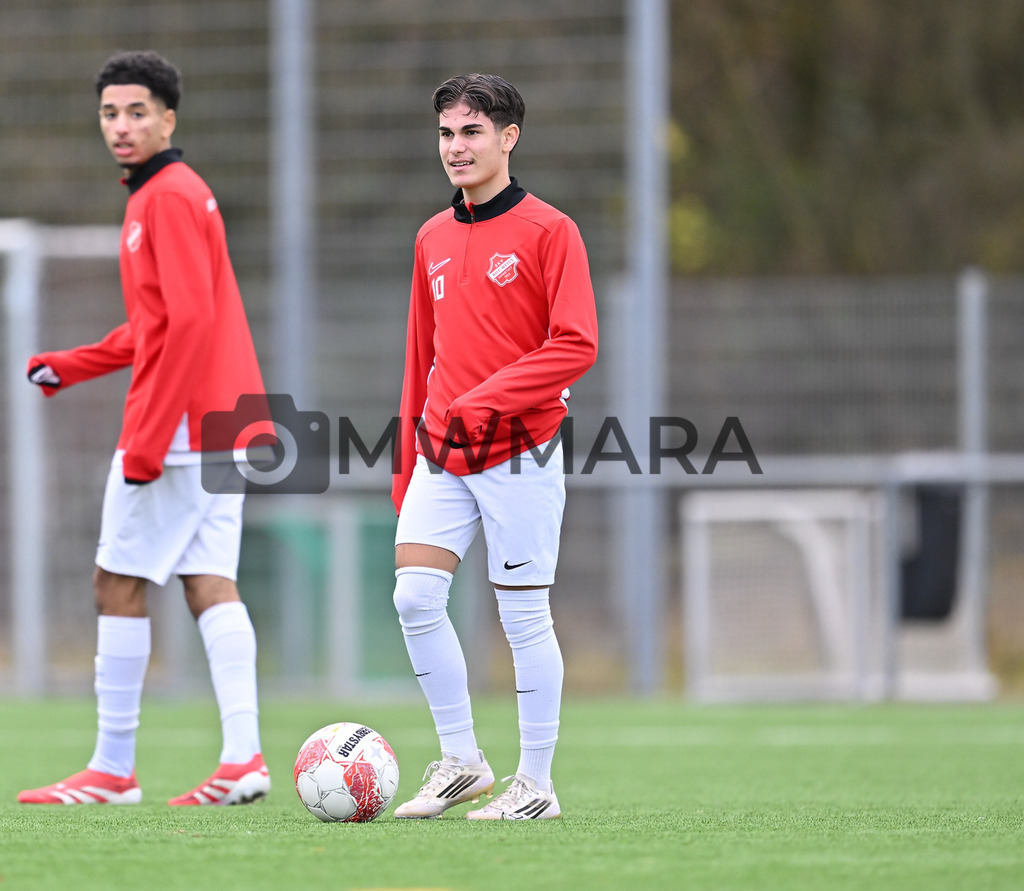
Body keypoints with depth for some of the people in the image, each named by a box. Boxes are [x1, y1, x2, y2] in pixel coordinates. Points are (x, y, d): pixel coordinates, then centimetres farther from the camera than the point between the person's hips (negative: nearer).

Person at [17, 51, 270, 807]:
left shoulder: (169, 198, -11)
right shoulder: (173, 195, 20)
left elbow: (189, 321, -20)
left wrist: (148, 437, -21)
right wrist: (68, 368, 19)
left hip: (179, 426, -9)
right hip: (223, 424, 9)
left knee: (119, 584, -4)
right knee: (209, 584, 3)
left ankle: (113, 770, -1)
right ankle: (243, 758, -7)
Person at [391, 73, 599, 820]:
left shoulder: (548, 231, -6)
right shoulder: (434, 239, 13)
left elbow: (576, 346, -13)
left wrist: (488, 401, -21)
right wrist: (408, 463, 18)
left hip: (520, 450, -6)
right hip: (442, 451, 6)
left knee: (524, 616, -2)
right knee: (415, 595, -7)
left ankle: (536, 785, 6)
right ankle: (461, 762, 5)